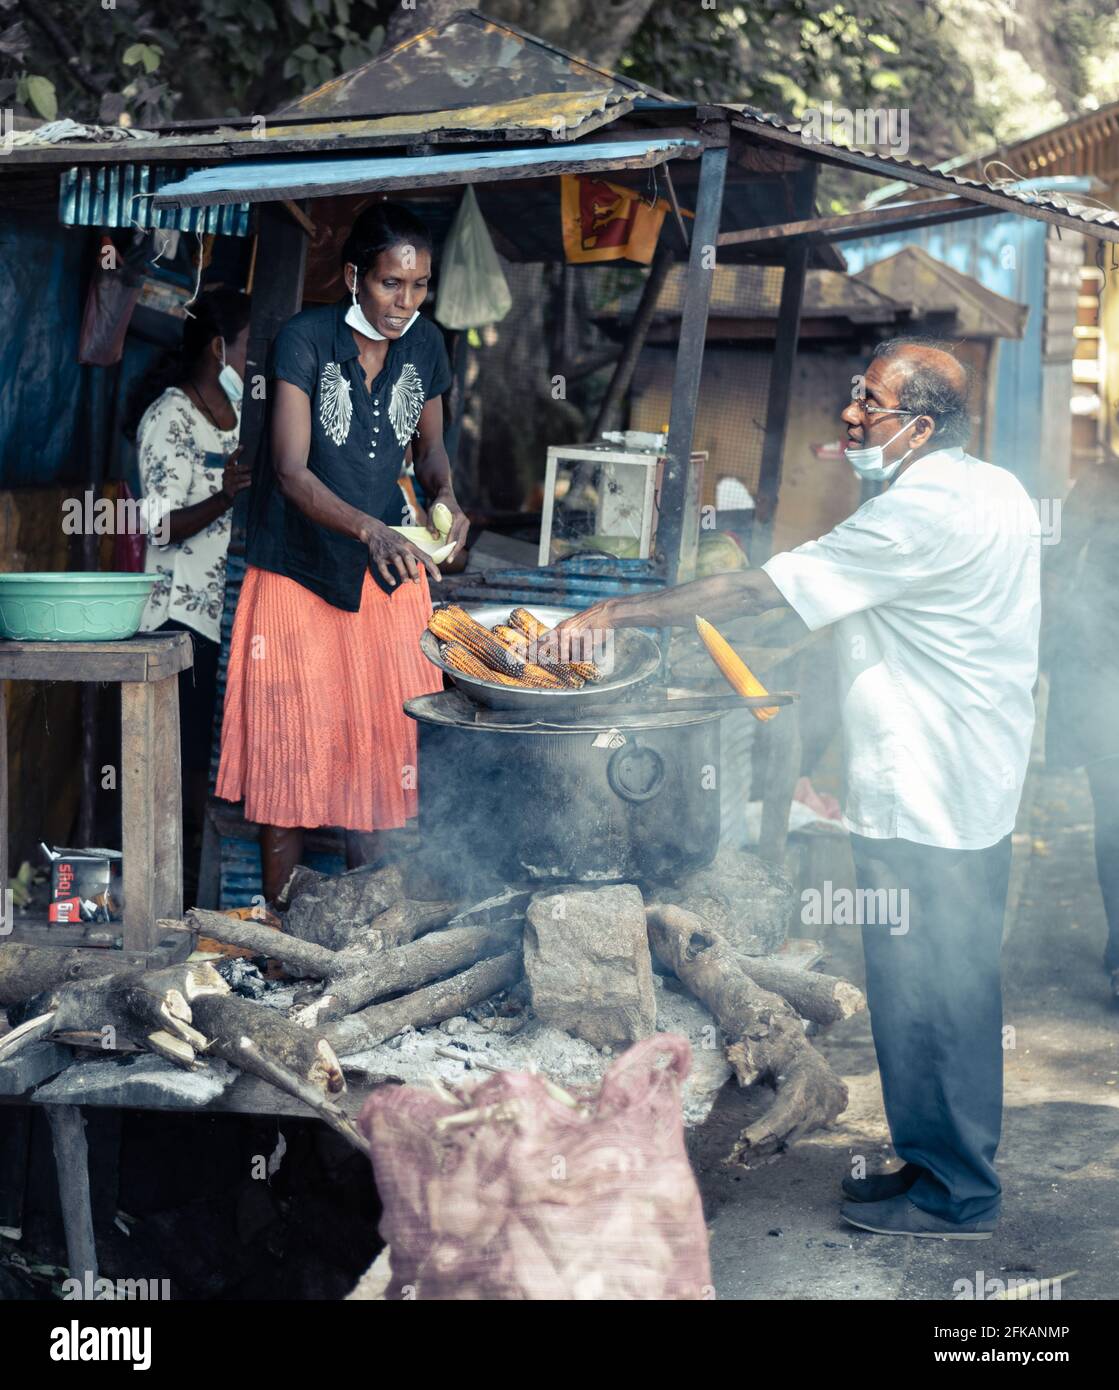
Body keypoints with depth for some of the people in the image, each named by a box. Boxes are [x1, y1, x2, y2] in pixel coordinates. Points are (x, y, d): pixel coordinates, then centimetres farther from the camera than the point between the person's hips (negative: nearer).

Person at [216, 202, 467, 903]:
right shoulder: (305, 339, -14)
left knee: (385, 740, 5)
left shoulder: (426, 344, 1)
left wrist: (445, 497, -7)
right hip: (298, 574, -4)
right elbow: (292, 470, -21)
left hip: (389, 573, 4)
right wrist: (370, 529, -37)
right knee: (291, 742, 0)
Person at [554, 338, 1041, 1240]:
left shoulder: (920, 516, -21)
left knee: (925, 997, 1)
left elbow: (755, 593, -22)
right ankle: (957, 1168, 29)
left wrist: (618, 612, -19)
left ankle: (952, 1196, 13)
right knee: (957, 990, 17)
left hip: (923, 802, -10)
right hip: (978, 789, 10)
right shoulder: (998, 492, 9)